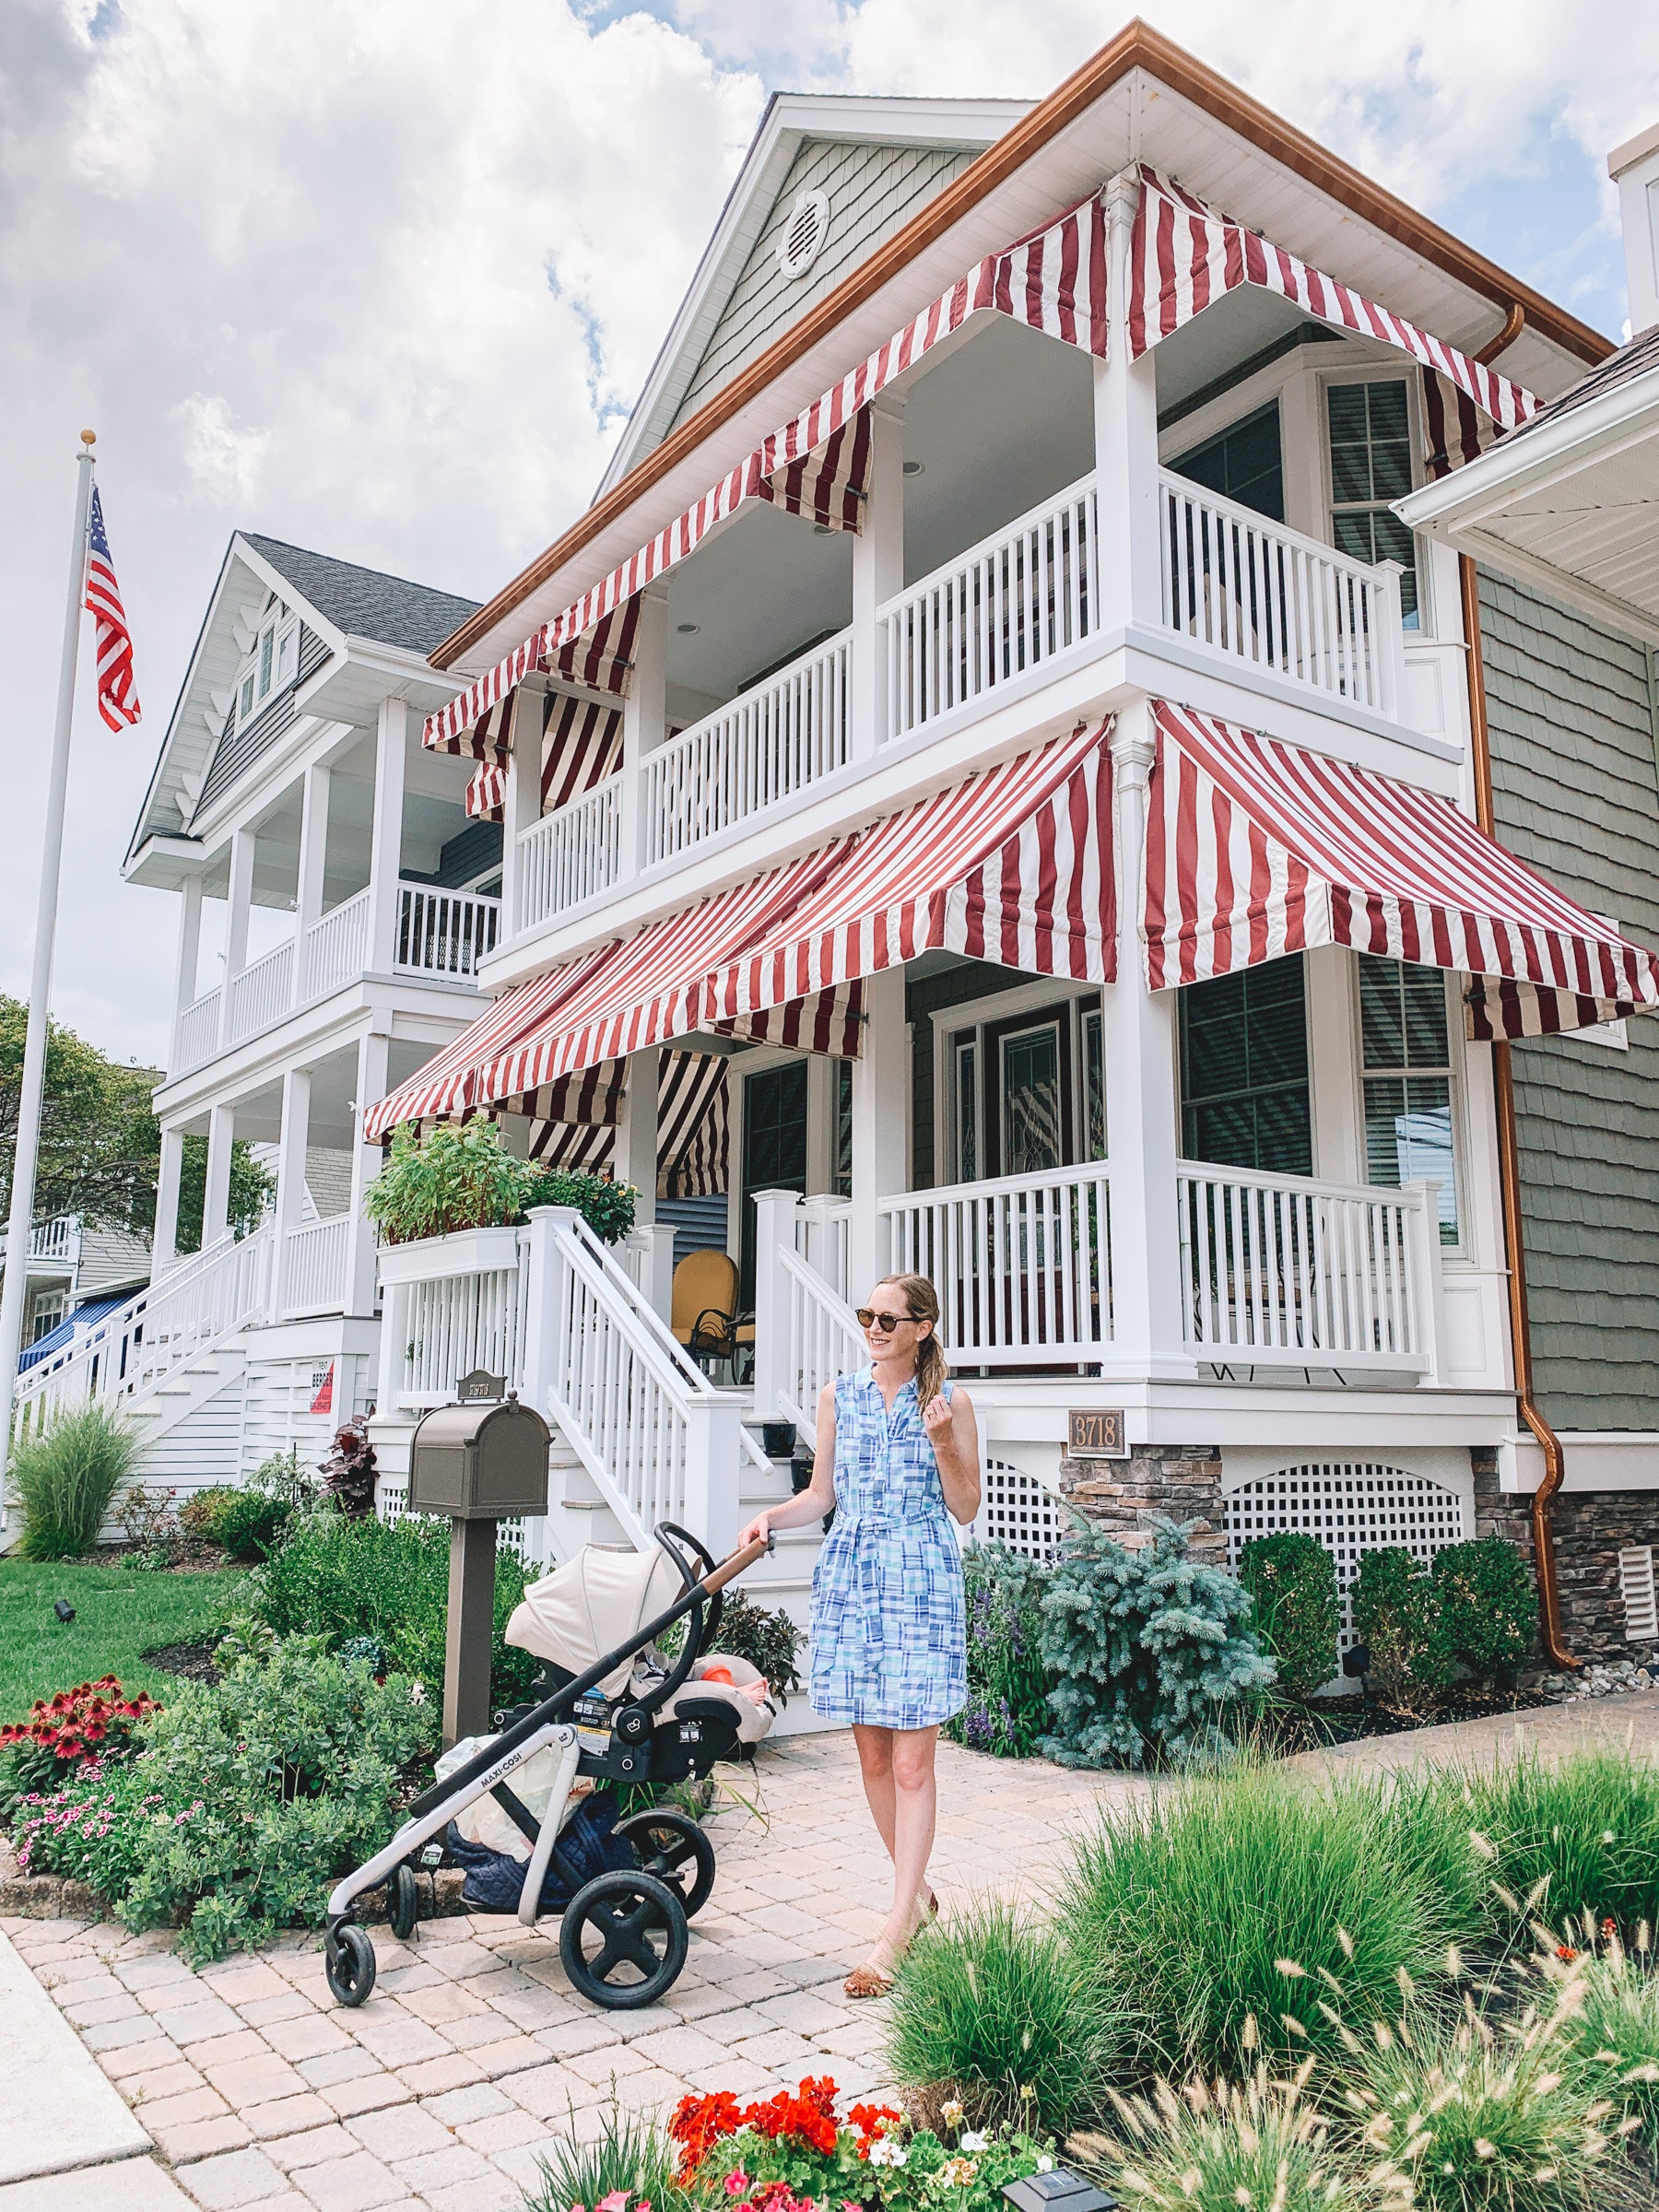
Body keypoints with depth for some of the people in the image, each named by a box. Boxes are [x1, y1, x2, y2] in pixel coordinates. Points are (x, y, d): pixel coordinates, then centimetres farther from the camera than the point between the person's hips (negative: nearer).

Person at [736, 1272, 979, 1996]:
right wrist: (771, 1517, -4)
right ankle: (916, 1891, 28)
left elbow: (966, 1509, 2)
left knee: (911, 1759, -4)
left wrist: (944, 1444, -13)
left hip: (921, 1581, -3)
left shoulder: (949, 1402, 0)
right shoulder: (838, 1396, 8)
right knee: (872, 1754, 9)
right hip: (848, 1576, 3)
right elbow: (822, 1493, 14)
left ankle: (895, 1930, 3)